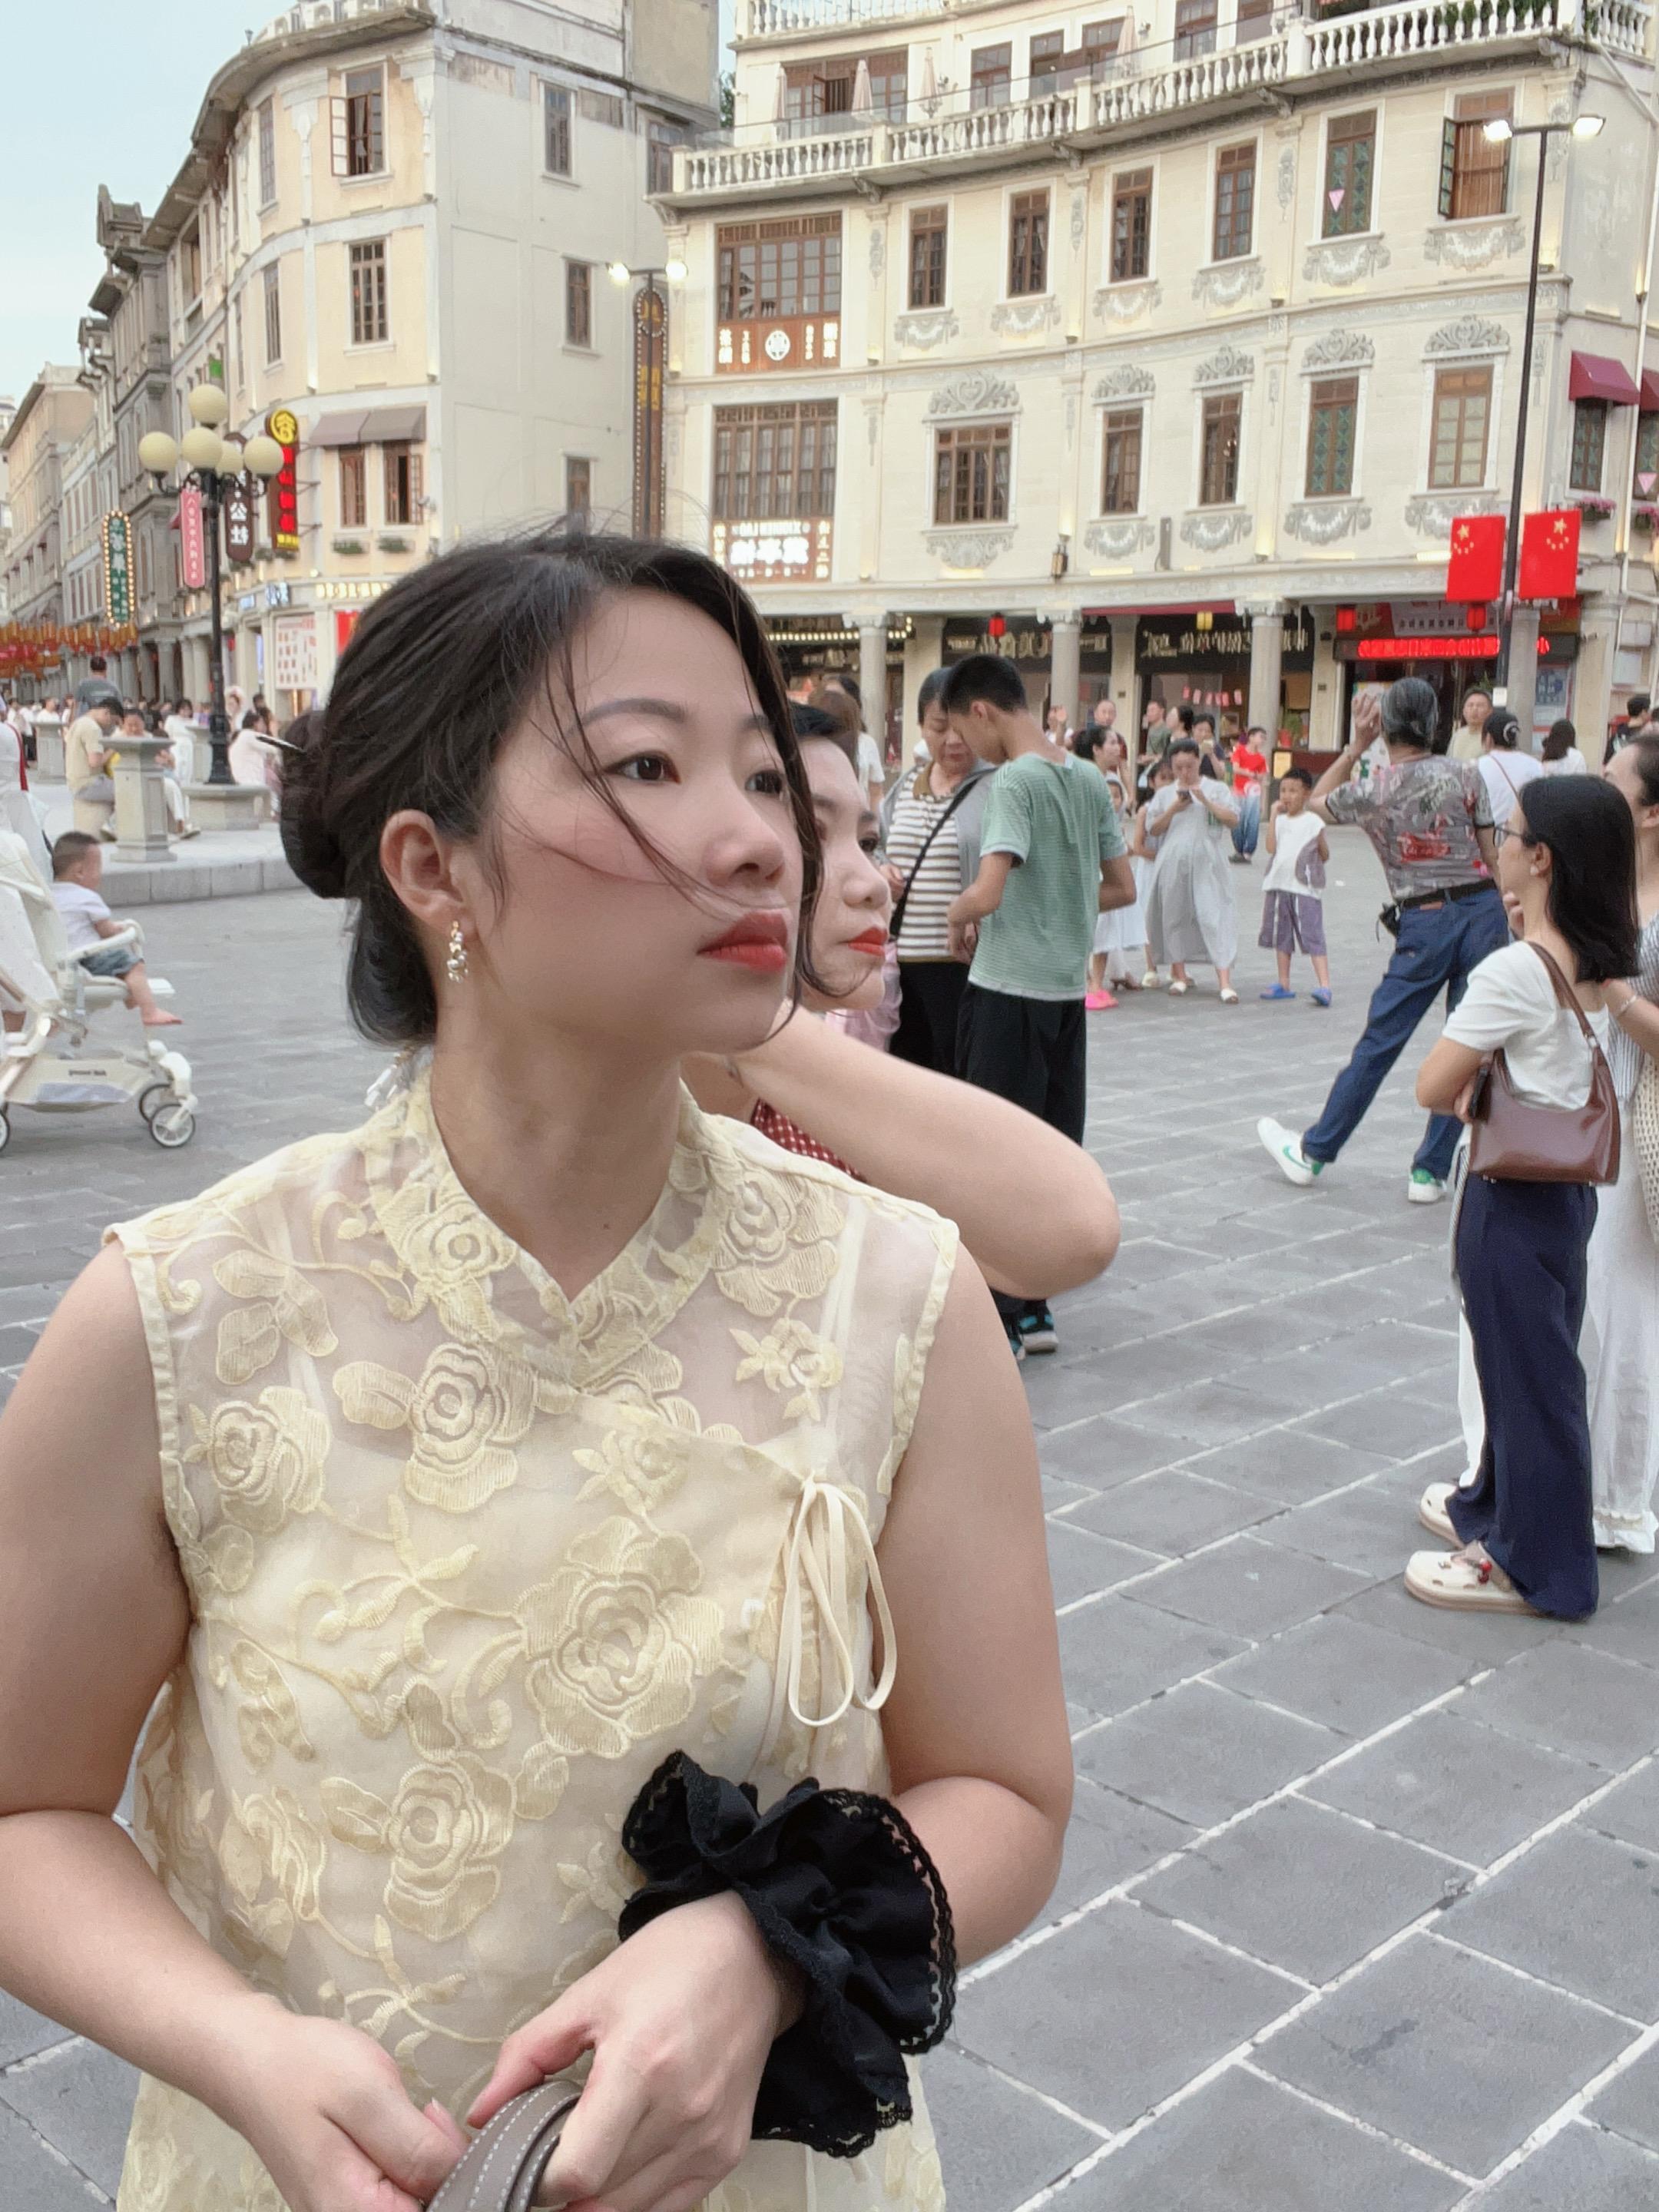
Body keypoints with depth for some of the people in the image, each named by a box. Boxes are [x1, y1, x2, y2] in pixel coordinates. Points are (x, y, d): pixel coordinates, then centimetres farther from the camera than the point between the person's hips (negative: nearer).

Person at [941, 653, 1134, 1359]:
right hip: (1068, 989, 8)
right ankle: (1037, 1308, 19)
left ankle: (1001, 1320, 6)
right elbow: (1121, 889, 14)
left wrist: (958, 917, -5)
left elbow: (987, 892, -25)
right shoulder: (1089, 779, 9)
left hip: (1008, 990, -8)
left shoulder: (1014, 781, -14)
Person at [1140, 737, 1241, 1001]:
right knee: (1175, 917, 6)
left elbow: (1233, 819, -3)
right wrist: (1173, 810, -7)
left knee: (1215, 917, -10)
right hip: (1172, 865, 3)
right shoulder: (1164, 794, 13)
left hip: (1206, 865, -3)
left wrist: (1205, 801, -12)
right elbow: (1152, 830, 7)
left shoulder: (1216, 789, 8)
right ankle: (1180, 976, 20)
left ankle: (1225, 983, -14)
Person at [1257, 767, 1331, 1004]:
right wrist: (1273, 816, -6)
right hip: (1278, 886, 6)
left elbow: (1325, 856, 1)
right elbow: (1271, 848, -7)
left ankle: (1324, 987, -14)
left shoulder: (1313, 822, -4)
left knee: (1313, 938, -10)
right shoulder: (1280, 821, 9)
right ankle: (1284, 985, 24)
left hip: (1304, 889, -6)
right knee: (1281, 938, 13)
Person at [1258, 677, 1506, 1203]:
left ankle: (1312, 1152, 19)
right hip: (1483, 909, 1)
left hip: (1424, 924, -1)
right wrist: (1498, 918, 13)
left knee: (1378, 1046, 8)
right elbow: (1490, 856, 3)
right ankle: (1431, 1171, 10)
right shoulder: (1466, 775, 1)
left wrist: (1355, 746, 16)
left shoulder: (1373, 791, -2)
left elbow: (1318, 801, 19)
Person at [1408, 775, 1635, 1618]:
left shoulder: (1512, 970, -22)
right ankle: (1503, 1508, 36)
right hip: (1569, 1184, 8)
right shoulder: (1595, 963, 3)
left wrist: (1465, 1095, 0)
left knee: (1524, 1368, 2)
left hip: (1513, 1194, -8)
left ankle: (1530, 1564, 14)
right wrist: (1483, 1085, -2)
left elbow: (1431, 1089, -19)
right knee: (1538, 1362, 20)